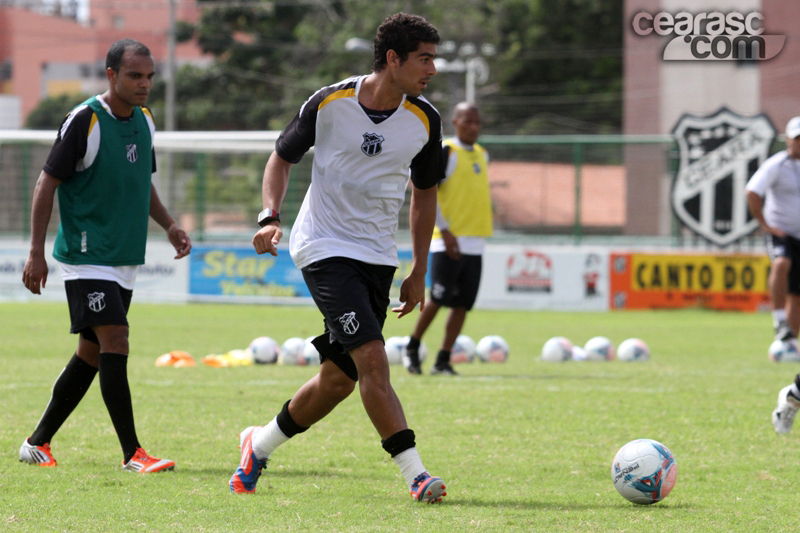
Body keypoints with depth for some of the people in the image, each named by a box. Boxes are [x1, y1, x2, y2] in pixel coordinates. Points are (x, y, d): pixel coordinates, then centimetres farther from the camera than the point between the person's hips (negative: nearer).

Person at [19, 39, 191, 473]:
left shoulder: (144, 121, 10)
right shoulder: (83, 121, -13)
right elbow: (47, 185, -10)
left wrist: (168, 225, 10)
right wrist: (37, 253, -13)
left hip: (124, 260, 8)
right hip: (85, 255, -8)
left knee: (91, 354, 9)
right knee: (115, 341, -16)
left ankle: (38, 443, 20)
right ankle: (132, 454, -15)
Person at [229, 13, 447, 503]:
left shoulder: (424, 120, -2)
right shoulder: (330, 103, -11)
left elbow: (424, 193, 12)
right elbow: (283, 156, 5)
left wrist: (419, 273, 12)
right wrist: (270, 217, -11)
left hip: (379, 257, 5)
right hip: (325, 248, -5)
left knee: (340, 379, 7)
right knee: (372, 359, -20)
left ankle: (261, 444, 30)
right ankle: (416, 474, -20)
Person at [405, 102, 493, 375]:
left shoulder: (482, 155, 15)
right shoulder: (445, 152, -8)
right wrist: (445, 230, -17)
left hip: (474, 243, 7)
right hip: (448, 241, -7)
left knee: (462, 304, 3)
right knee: (438, 299, -8)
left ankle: (443, 360, 7)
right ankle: (412, 347, 10)